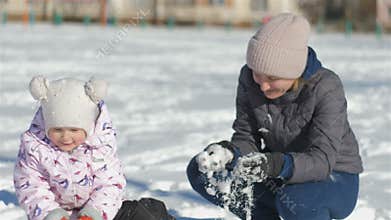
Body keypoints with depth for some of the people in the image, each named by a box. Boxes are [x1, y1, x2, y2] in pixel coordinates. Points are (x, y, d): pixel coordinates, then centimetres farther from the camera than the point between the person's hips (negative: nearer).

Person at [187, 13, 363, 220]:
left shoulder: (326, 88, -25)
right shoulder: (249, 78, -11)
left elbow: (321, 160, -32)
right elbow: (246, 137, -6)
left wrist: (275, 164, -51)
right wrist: (228, 153, -30)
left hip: (335, 181, -5)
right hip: (280, 179, 5)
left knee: (295, 200, -39)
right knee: (199, 170, -11)